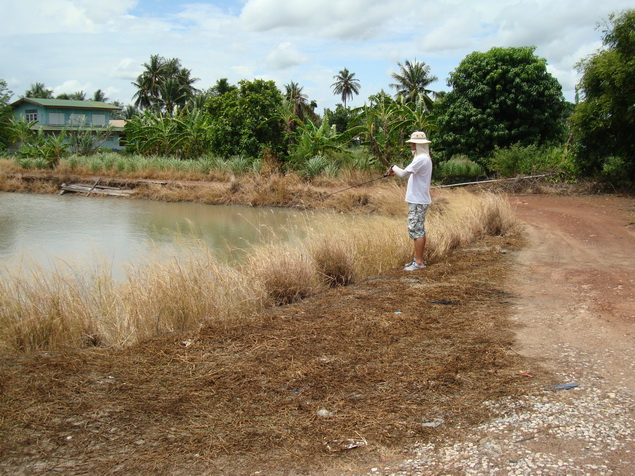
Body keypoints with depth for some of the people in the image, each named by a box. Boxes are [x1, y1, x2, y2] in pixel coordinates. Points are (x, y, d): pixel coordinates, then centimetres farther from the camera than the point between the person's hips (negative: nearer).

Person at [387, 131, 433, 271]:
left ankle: (419, 262, -5)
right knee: (420, 230, 14)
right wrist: (396, 173, 14)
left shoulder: (421, 159, -18)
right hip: (420, 200, 10)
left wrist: (394, 167, -5)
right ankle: (419, 259, 21)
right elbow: (411, 174, 22)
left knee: (415, 230, -8)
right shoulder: (425, 158, 15)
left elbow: (404, 173, -23)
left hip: (418, 201, -10)